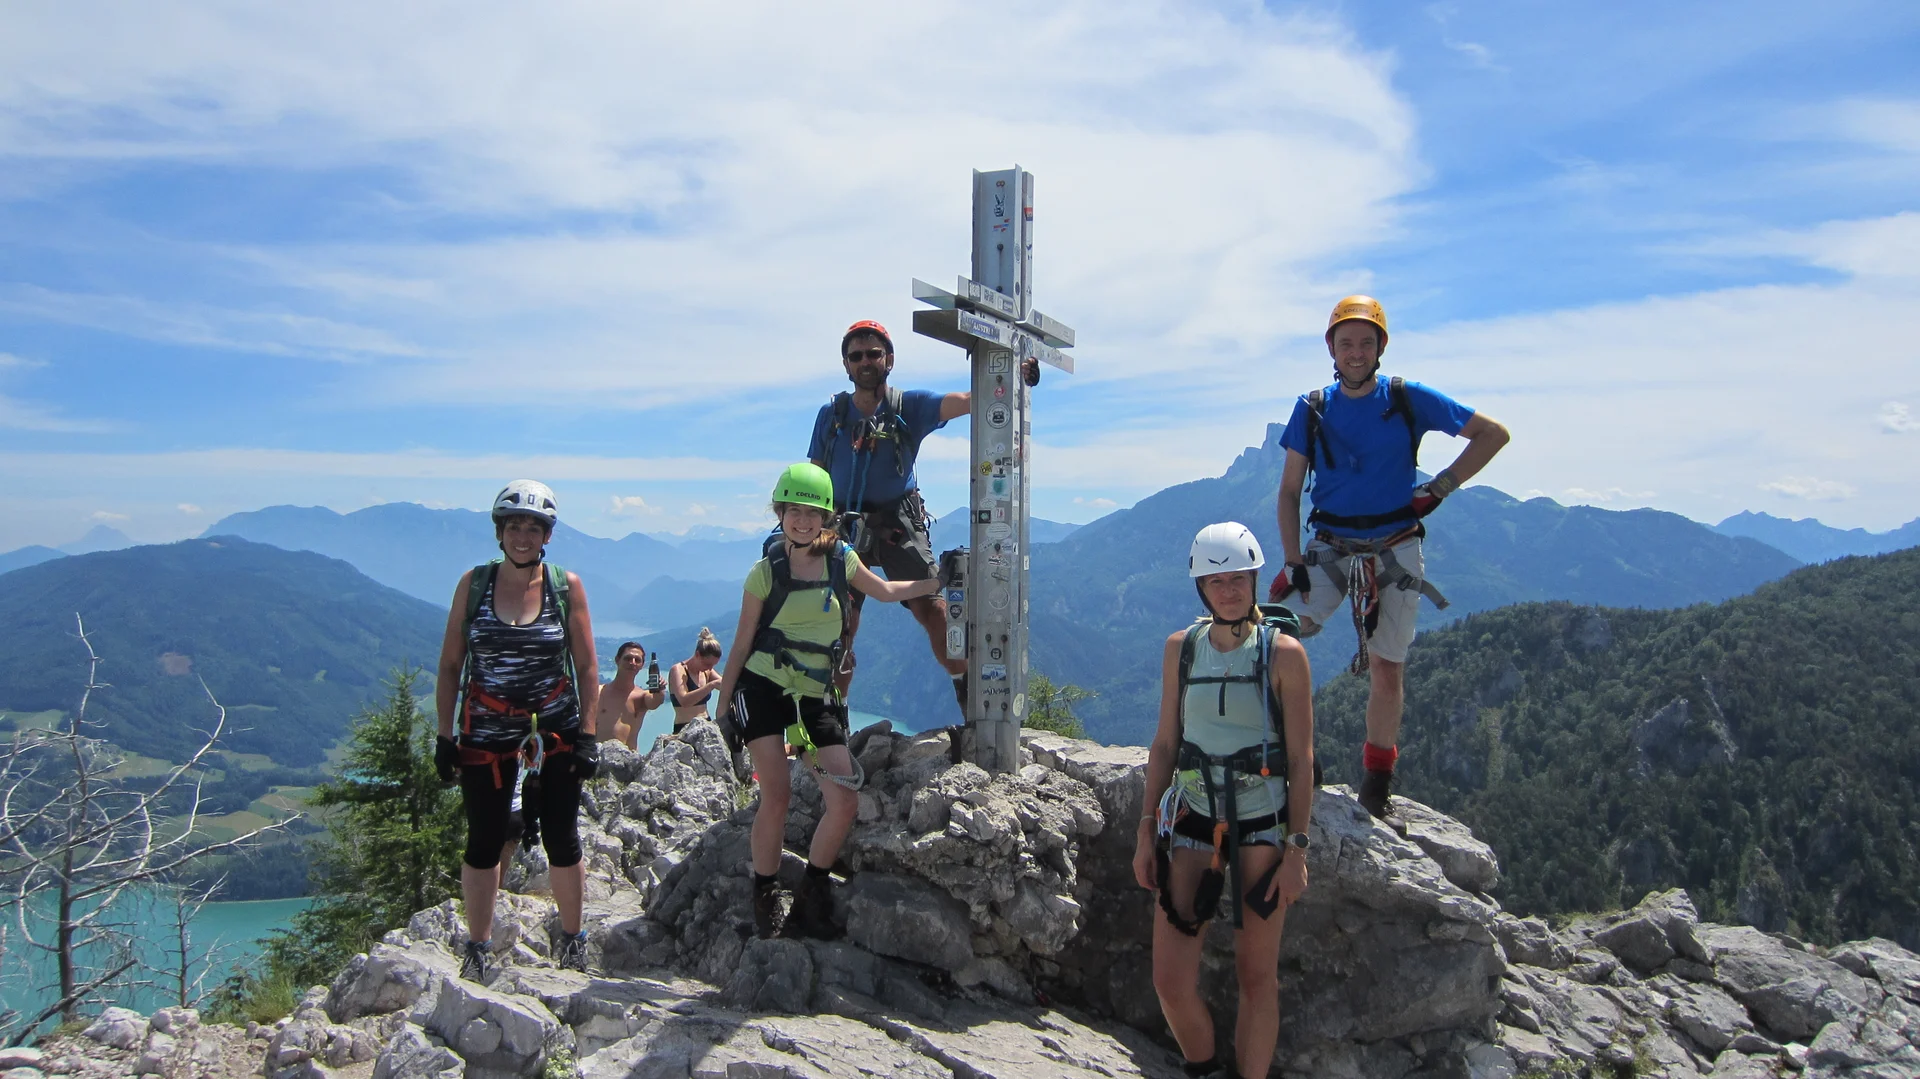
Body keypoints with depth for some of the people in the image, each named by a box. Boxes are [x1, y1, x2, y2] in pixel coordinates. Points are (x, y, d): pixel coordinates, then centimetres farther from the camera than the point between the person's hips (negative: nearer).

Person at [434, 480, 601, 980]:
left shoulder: (566, 586, -3)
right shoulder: (473, 583, -1)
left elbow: (586, 667, 1)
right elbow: (450, 665, 3)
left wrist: (587, 734, -5)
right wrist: (445, 734, -1)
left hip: (556, 729, 0)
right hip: (486, 731, 1)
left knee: (561, 839, 4)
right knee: (484, 842, 6)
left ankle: (572, 939, 21)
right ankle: (477, 949, 20)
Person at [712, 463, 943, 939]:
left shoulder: (843, 560, 3)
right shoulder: (766, 572, -4)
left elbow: (885, 591, 22)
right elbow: (741, 645, 2)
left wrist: (939, 582, 17)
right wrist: (723, 705, 1)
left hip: (816, 694, 3)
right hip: (764, 687, -3)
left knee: (845, 799, -8)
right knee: (776, 794, -10)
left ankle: (812, 895, 13)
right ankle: (764, 896, 11)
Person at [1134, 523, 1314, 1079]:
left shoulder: (1284, 653, -6)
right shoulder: (1180, 648, 3)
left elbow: (1301, 758, -5)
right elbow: (1165, 743, 9)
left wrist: (1297, 848, -8)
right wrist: (1146, 831, 6)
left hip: (1262, 827, -3)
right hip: (1192, 822, 3)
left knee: (1257, 976, 7)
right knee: (1171, 982, 0)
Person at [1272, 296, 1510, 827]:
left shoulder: (1409, 399, -3)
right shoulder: (1311, 410, 2)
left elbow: (1493, 433, 3)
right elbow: (1289, 491, 3)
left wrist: (1441, 486, -5)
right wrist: (1293, 562, -7)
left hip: (1394, 553, -1)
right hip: (1329, 548, 1)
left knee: (1387, 671, 2)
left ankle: (1377, 789, 17)